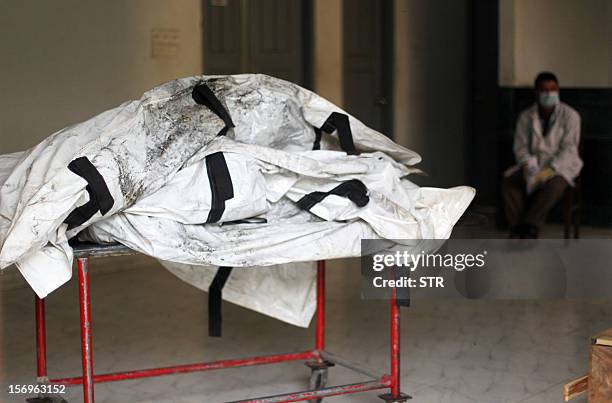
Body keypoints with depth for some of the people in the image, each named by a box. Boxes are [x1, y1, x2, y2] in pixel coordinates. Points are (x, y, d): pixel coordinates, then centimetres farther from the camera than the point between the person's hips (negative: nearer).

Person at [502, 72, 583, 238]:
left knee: (554, 184, -37)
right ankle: (517, 229, -26)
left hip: (560, 165, -3)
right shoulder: (526, 116, 3)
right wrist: (527, 165, -18)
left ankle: (530, 229, -35)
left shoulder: (570, 115, -7)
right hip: (533, 164, 3)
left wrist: (549, 170, -25)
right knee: (509, 181, -25)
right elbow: (520, 146, 3)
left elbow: (569, 149, -13)